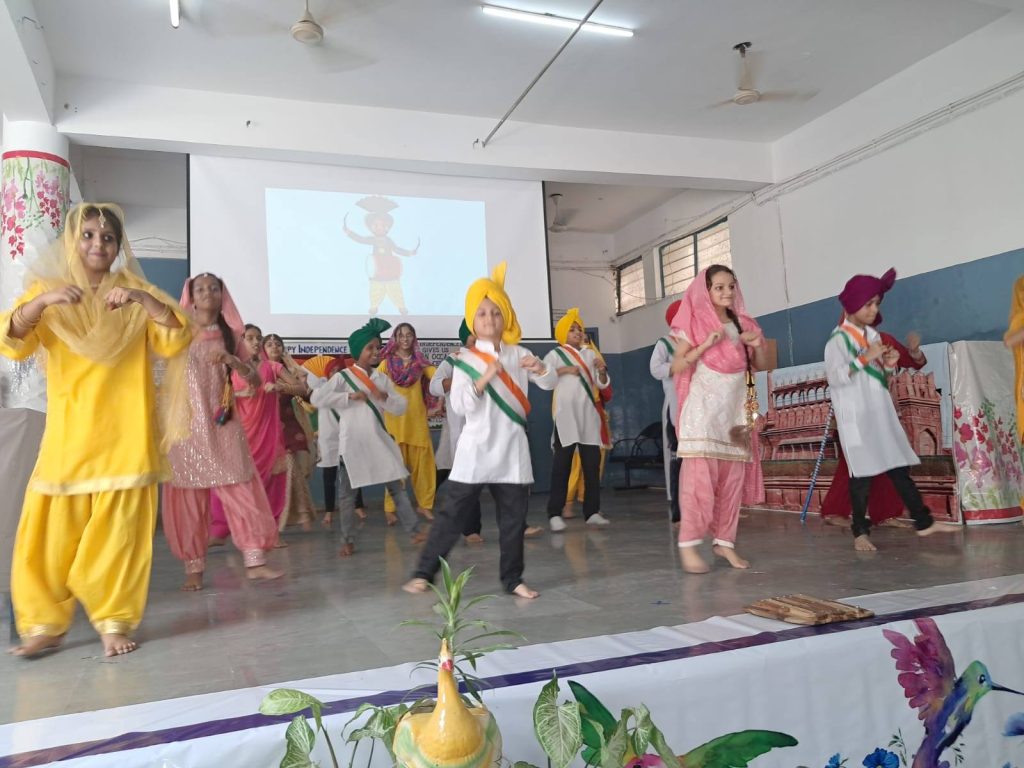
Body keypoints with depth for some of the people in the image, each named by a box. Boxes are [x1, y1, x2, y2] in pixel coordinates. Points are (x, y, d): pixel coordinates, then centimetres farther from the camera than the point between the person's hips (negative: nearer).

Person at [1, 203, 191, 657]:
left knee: (118, 534, 1)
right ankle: (45, 624, 13)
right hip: (68, 438, 1)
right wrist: (43, 300, -24)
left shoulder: (137, 294, 8)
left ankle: (114, 622, 11)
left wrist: (142, 298, -20)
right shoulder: (46, 290, 8)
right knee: (51, 534, 0)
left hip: (124, 437, -1)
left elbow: (176, 342, -5)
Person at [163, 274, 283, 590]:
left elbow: (256, 381, 1)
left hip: (223, 425, 1)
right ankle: (194, 567, 12)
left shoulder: (231, 336, 8)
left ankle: (254, 560, 4)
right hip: (186, 425, -1)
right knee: (188, 497, 2)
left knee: (242, 491, -2)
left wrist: (233, 360, -16)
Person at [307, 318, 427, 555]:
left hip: (379, 442, 3)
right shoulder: (342, 377, -5)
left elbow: (401, 406, 6)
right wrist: (350, 397, -18)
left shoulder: (382, 378, 8)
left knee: (397, 487, 6)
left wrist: (385, 397, -14)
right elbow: (317, 398, -15)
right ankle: (348, 541, 18)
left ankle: (414, 531, 12)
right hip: (351, 443, -3)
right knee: (346, 494, 6)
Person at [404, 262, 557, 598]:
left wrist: (540, 368, -17)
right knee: (453, 513, 0)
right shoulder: (465, 360, -2)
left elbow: (551, 383, 4)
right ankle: (424, 573, 10)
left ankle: (512, 579, 19)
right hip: (476, 450, -3)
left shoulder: (518, 354, 7)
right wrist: (485, 378, -23)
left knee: (514, 517, 7)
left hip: (512, 449, 3)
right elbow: (459, 405, -12)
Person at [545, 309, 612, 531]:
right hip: (566, 413, -4)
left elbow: (602, 384, 15)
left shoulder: (590, 354, 17)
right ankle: (555, 514, -6)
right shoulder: (555, 354, 4)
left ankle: (592, 511, 11)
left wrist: (602, 371, -4)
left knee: (592, 462, 4)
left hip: (589, 414, 5)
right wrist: (563, 370, -18)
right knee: (562, 461, -7)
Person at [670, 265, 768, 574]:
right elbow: (677, 366, -7)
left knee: (733, 478, 4)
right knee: (700, 475, -12)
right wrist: (706, 344, -17)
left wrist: (756, 345, -3)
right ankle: (688, 543, -8)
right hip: (704, 407, -5)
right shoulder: (695, 323, -1)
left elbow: (761, 365, 17)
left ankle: (724, 541, 12)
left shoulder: (742, 324, 12)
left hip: (735, 408, 5)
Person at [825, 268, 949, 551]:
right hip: (856, 417, -7)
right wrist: (866, 357, -22)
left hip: (882, 412, 7)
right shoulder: (838, 339, -10)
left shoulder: (872, 334, 14)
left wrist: (889, 364, 0)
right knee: (862, 473, -4)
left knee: (899, 467, 9)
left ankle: (924, 522, 15)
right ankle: (861, 533, 5)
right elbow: (834, 376, -21)